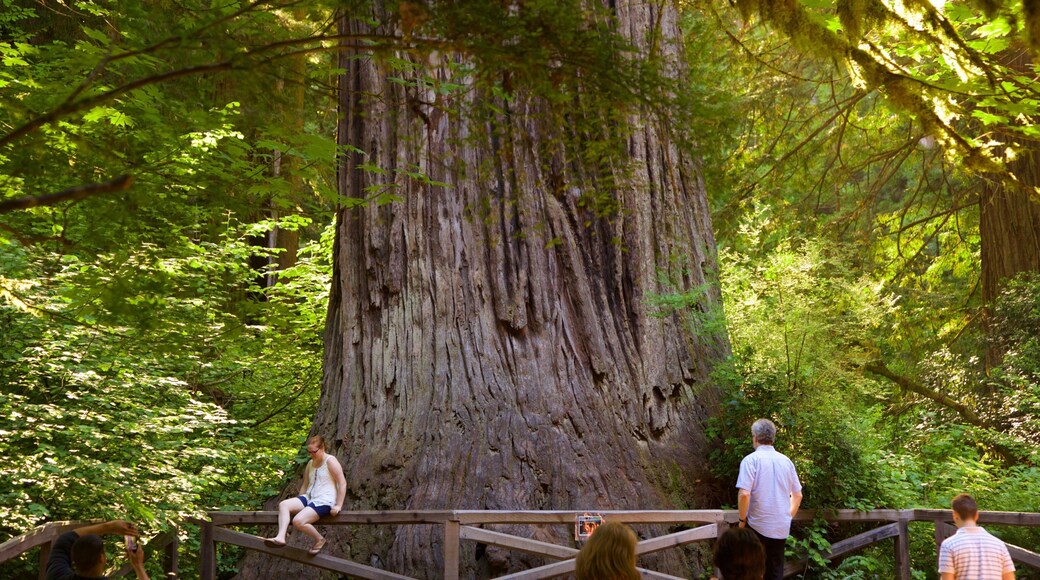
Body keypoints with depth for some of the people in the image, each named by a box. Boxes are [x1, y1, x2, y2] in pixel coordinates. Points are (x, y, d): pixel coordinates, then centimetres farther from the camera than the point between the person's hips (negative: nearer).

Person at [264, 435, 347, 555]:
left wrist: (338, 505, -16)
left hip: (324, 501, -8)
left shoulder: (330, 461, -7)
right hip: (309, 499, 8)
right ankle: (280, 537, -25)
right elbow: (305, 485, 25)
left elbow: (342, 483, -11)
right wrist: (299, 503, 18)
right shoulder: (310, 463, 17)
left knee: (298, 521, -26)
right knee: (284, 504, -14)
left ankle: (319, 539, -3)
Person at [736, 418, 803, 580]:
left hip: (757, 526, -4)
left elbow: (744, 494, -20)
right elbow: (797, 495, 11)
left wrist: (742, 519, -8)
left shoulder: (751, 460, -11)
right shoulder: (786, 461, 6)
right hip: (781, 527, 4)